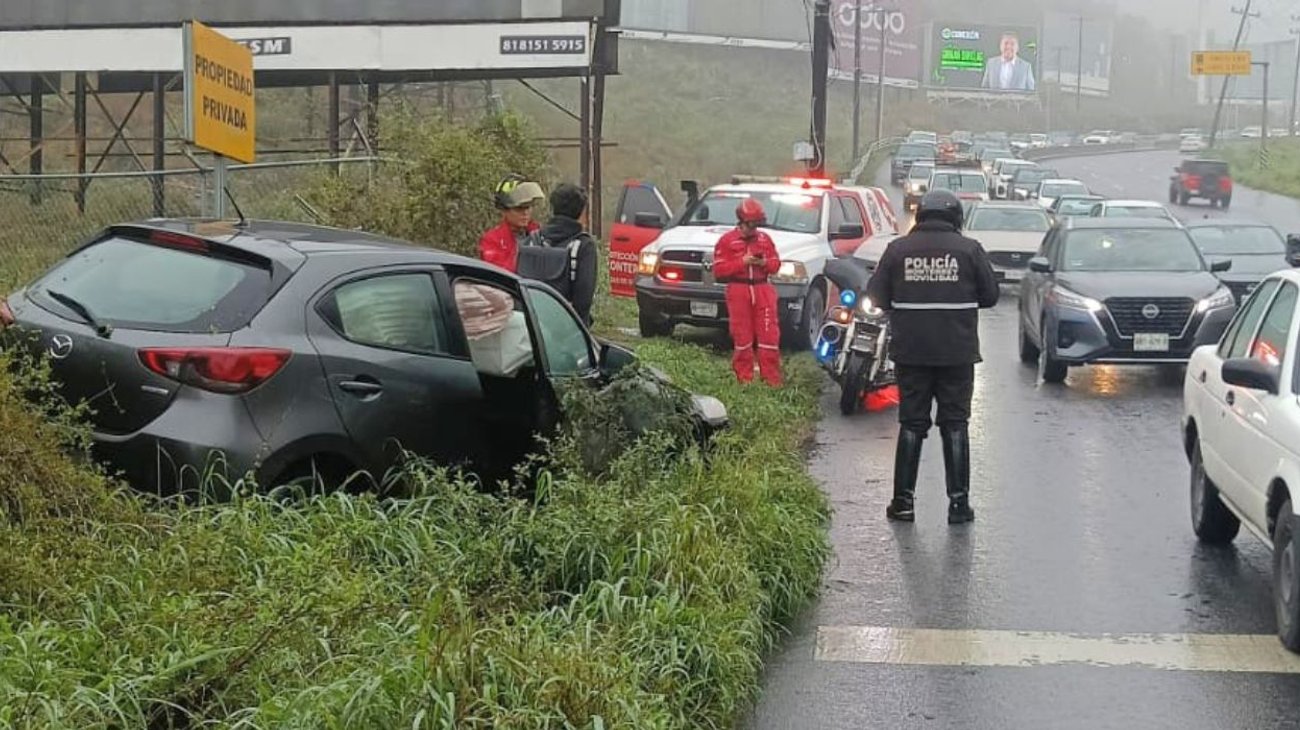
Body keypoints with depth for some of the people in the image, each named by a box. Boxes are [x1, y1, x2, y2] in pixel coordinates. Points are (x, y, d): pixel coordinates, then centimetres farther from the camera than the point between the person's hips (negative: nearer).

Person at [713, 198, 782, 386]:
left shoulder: (765, 239, 13)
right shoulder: (727, 240, 1)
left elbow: (776, 264, 15)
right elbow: (719, 269, -6)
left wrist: (765, 263, -7)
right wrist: (742, 262, -14)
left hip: (762, 290, 3)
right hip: (738, 291, -3)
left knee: (769, 334, -3)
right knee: (742, 336, 1)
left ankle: (772, 378, 1)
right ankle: (744, 378, 8)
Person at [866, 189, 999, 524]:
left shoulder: (898, 249, -2)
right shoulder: (969, 249, -4)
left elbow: (877, 296, 1)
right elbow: (990, 295, 2)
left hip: (911, 352, 1)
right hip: (957, 354, -1)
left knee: (912, 424, 8)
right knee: (955, 424, 6)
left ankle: (904, 499, 8)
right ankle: (958, 502, 5)